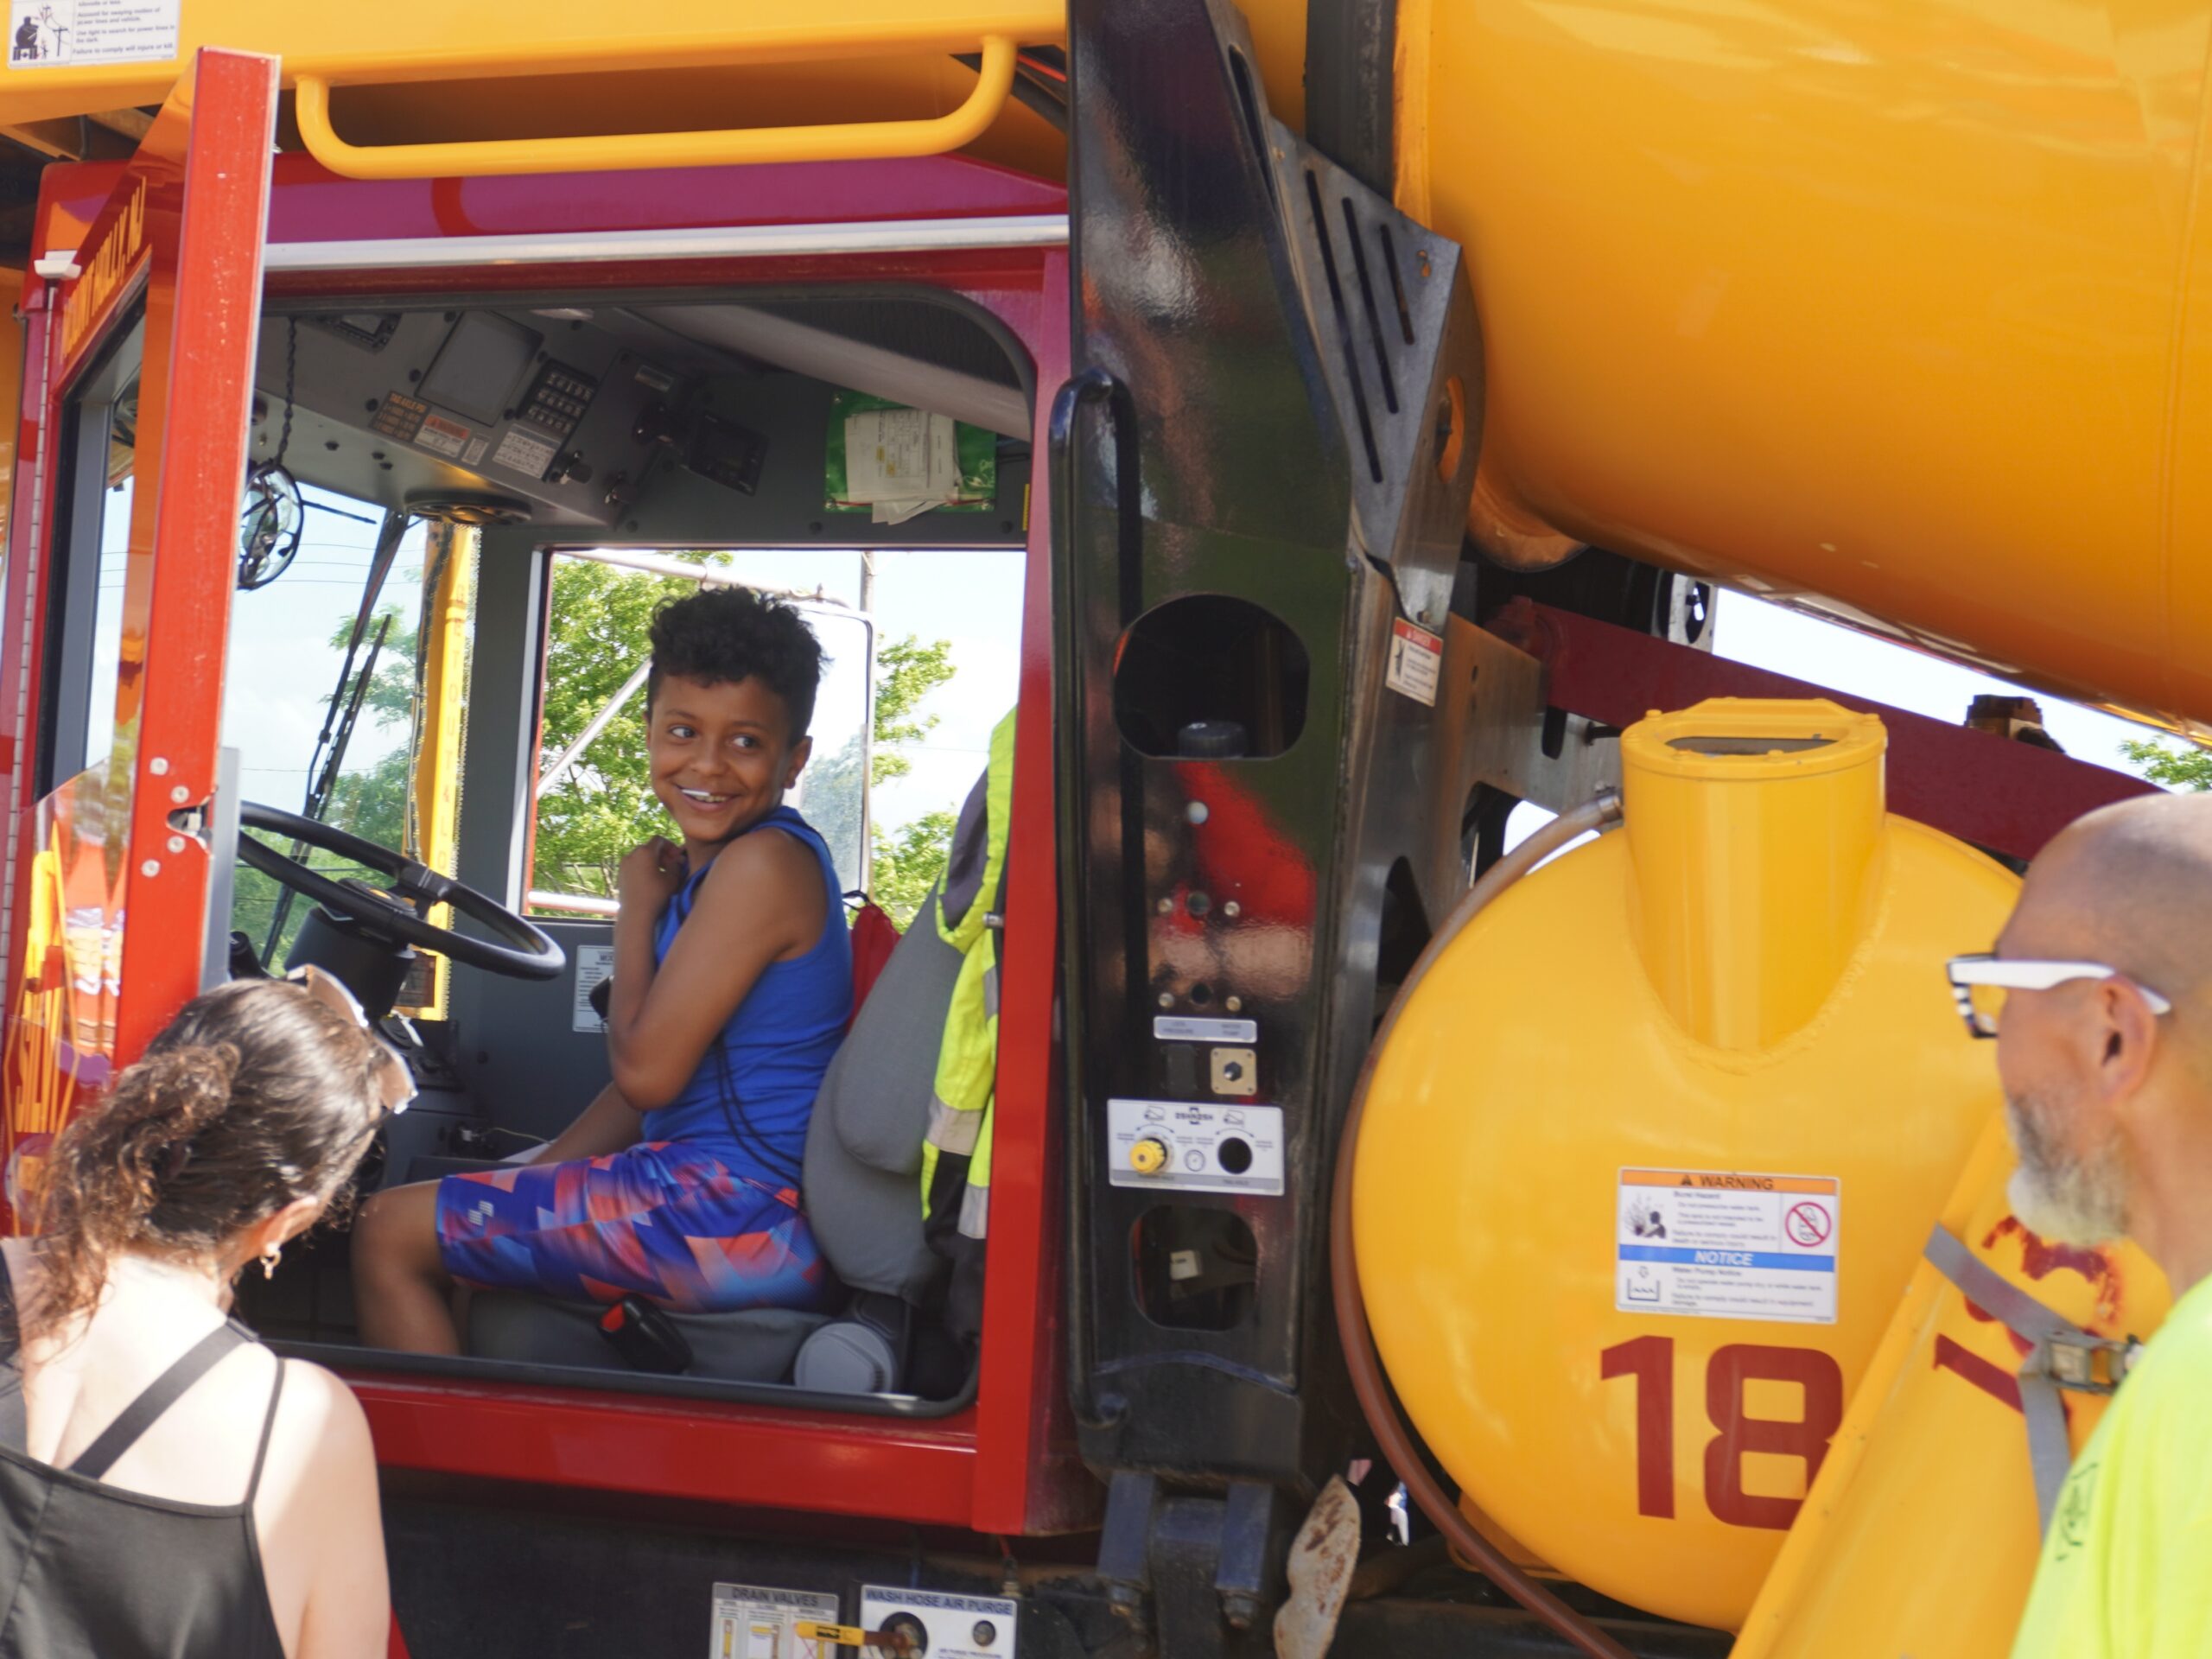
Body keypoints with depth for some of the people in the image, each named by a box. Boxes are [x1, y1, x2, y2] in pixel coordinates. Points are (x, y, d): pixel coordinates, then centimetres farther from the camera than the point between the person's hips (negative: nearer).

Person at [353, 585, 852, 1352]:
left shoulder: (764, 865, -18)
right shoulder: (708, 865, 13)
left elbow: (645, 1072, -18)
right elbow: (657, 1073, 17)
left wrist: (636, 909, -5)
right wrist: (525, 1178, 11)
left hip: (739, 1218, -11)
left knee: (391, 1233, -5)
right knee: (458, 1223, 29)